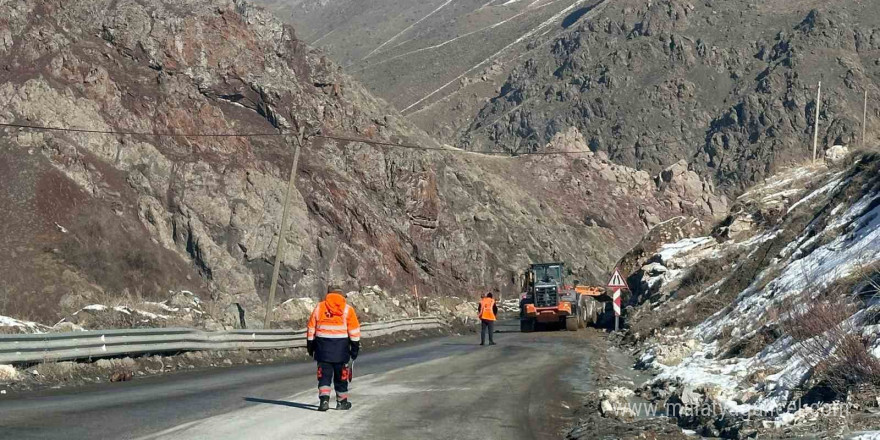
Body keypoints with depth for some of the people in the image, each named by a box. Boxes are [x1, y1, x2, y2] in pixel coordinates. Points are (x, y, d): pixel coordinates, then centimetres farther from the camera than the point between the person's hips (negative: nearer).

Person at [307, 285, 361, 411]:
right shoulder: (347, 309, 1)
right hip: (341, 347, 0)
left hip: (323, 346, 1)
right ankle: (342, 402, 20)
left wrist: (310, 346, 15)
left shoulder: (319, 307, 5)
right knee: (341, 375, 12)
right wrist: (355, 348, 5)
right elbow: (354, 331, -1)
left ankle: (324, 399, -14)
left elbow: (311, 329, 7)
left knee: (324, 374, 4)